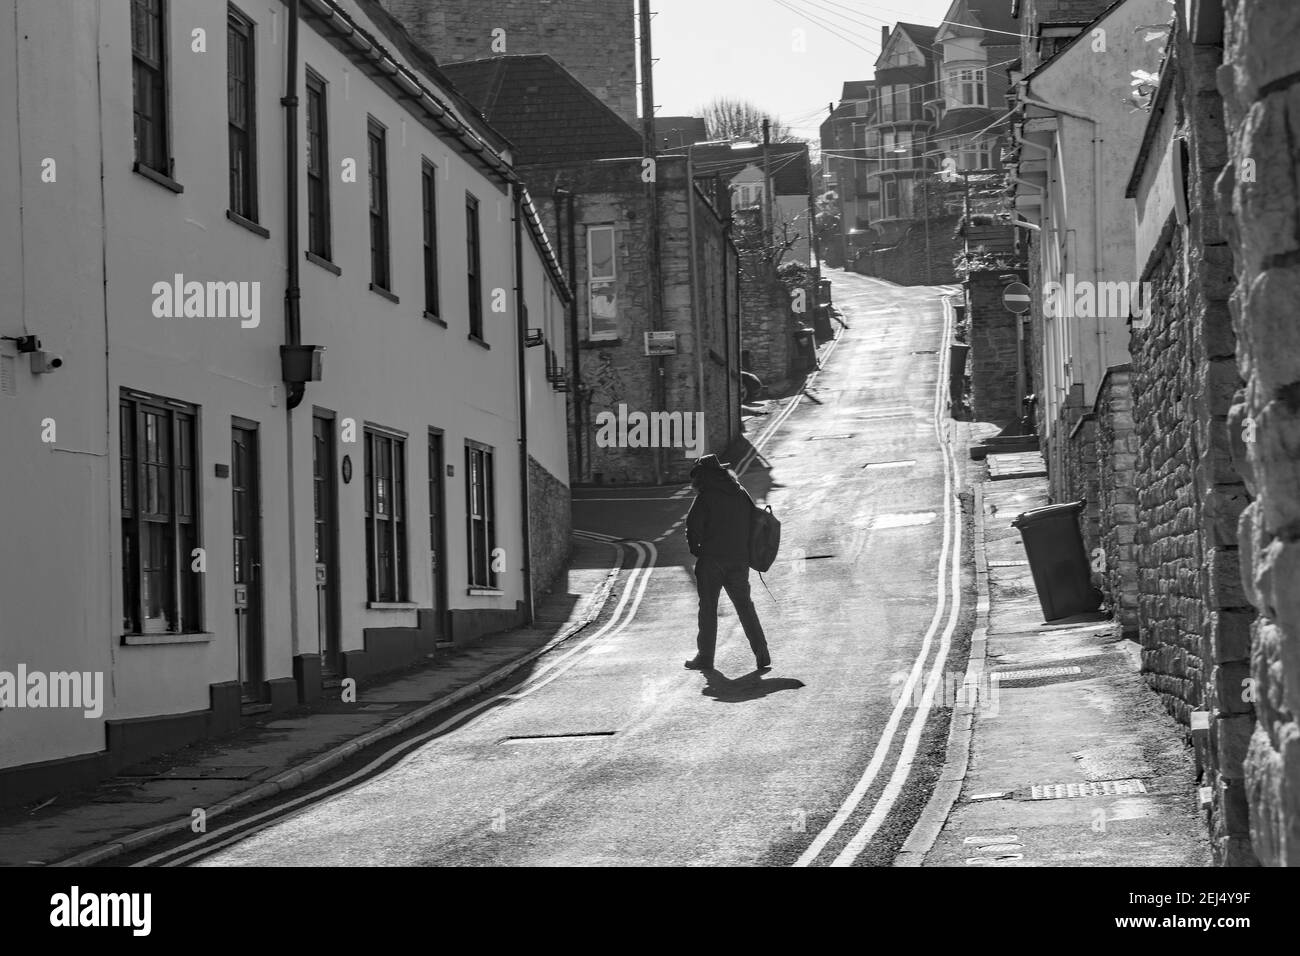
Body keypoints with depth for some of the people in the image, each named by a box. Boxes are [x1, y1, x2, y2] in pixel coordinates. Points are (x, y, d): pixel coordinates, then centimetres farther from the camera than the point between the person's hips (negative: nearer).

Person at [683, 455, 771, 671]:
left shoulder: (706, 496, -8)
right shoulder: (741, 493, 11)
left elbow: (693, 524, -14)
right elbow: (755, 521, 13)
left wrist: (695, 549, 2)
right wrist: (746, 551, 16)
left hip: (712, 558, -5)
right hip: (740, 559, 5)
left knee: (708, 608, 4)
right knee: (745, 606, 12)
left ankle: (705, 656, 6)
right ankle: (761, 654, 3)